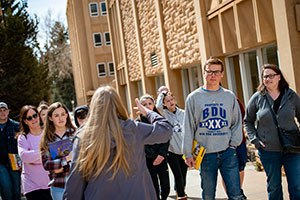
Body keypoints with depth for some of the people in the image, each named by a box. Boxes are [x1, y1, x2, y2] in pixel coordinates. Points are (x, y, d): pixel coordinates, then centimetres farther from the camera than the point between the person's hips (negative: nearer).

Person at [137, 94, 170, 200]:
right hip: (148, 159, -2)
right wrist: (154, 156, -11)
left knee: (166, 188, 1)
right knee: (155, 189, -2)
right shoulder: (139, 122, 0)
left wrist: (162, 154, -10)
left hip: (161, 158, 3)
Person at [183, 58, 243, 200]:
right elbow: (188, 127, 3)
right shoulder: (194, 97, 4)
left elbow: (237, 122, 14)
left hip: (228, 153, 1)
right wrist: (188, 153, -1)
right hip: (205, 154, -1)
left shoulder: (230, 96, 9)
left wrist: (233, 143, 1)